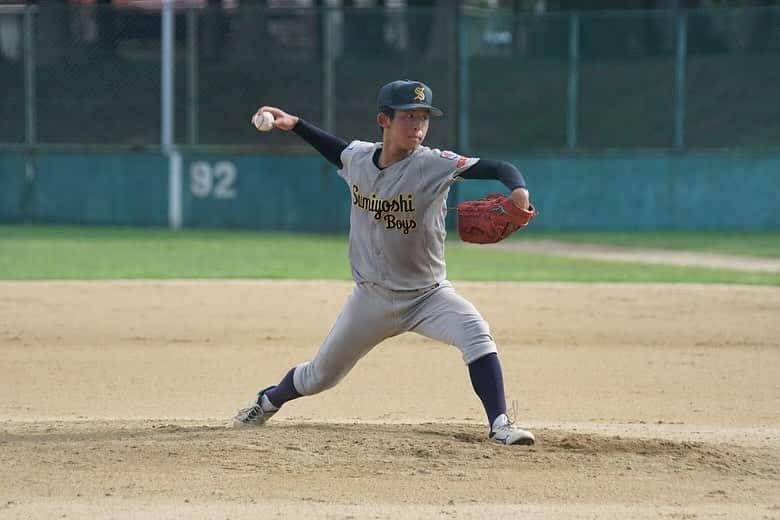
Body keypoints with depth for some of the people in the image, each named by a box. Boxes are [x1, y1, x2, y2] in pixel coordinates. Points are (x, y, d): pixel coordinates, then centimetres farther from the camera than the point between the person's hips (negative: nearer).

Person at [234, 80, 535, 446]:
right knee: (319, 376, 16)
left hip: (426, 294, -3)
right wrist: (294, 124, 10)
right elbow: (337, 151, 19)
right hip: (372, 297, 3)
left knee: (476, 333, -32)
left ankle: (499, 425, -27)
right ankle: (267, 402, 46)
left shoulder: (433, 165, -20)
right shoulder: (358, 157, -7)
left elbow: (496, 168, -30)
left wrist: (518, 190, -50)